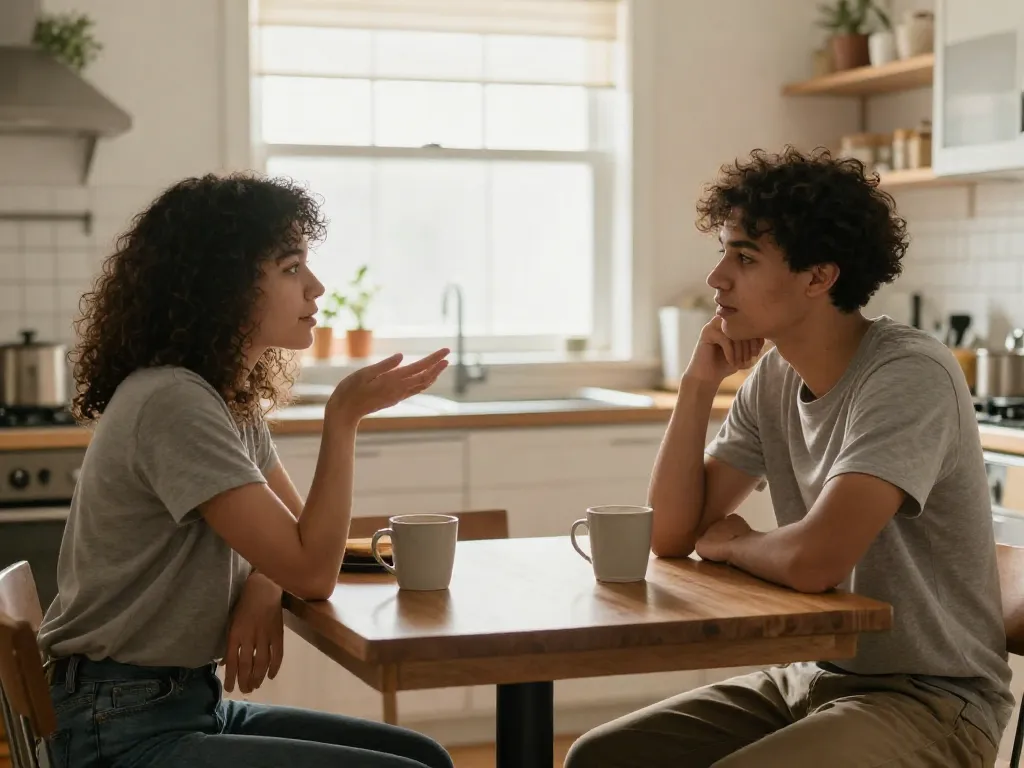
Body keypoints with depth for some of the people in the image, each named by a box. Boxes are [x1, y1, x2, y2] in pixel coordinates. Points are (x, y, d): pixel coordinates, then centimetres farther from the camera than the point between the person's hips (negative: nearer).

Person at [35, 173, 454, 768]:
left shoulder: (237, 399, 8)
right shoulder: (172, 403, -22)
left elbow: (303, 541, 13)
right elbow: (313, 572, -21)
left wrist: (263, 589, -9)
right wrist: (344, 417, -21)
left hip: (192, 700, 9)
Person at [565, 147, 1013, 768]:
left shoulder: (909, 375, -21)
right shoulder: (774, 378, 4)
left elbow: (814, 559, -32)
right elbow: (672, 535, 5)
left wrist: (729, 543, -9)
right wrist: (699, 385, -5)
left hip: (927, 700, -8)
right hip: (811, 677, 8)